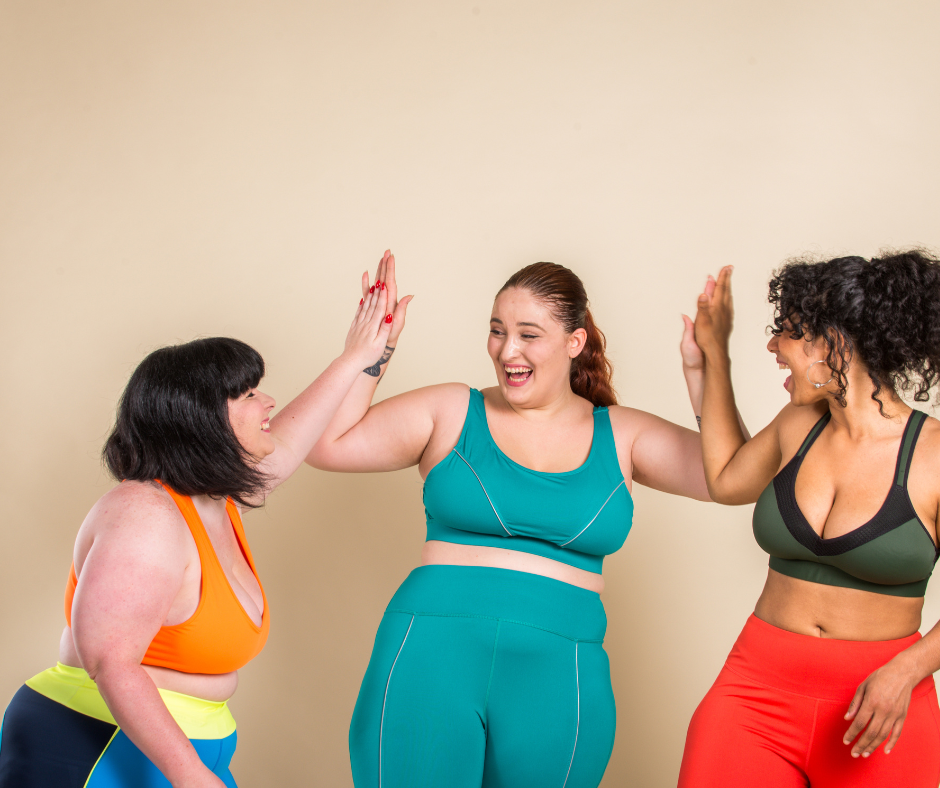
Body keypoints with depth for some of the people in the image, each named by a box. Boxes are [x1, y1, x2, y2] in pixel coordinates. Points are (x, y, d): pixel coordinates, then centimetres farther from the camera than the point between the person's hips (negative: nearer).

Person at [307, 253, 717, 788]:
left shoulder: (620, 435, 10)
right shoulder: (450, 413, 6)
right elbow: (325, 446, 1)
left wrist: (702, 374, -6)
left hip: (558, 679, 2)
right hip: (434, 655, -1)